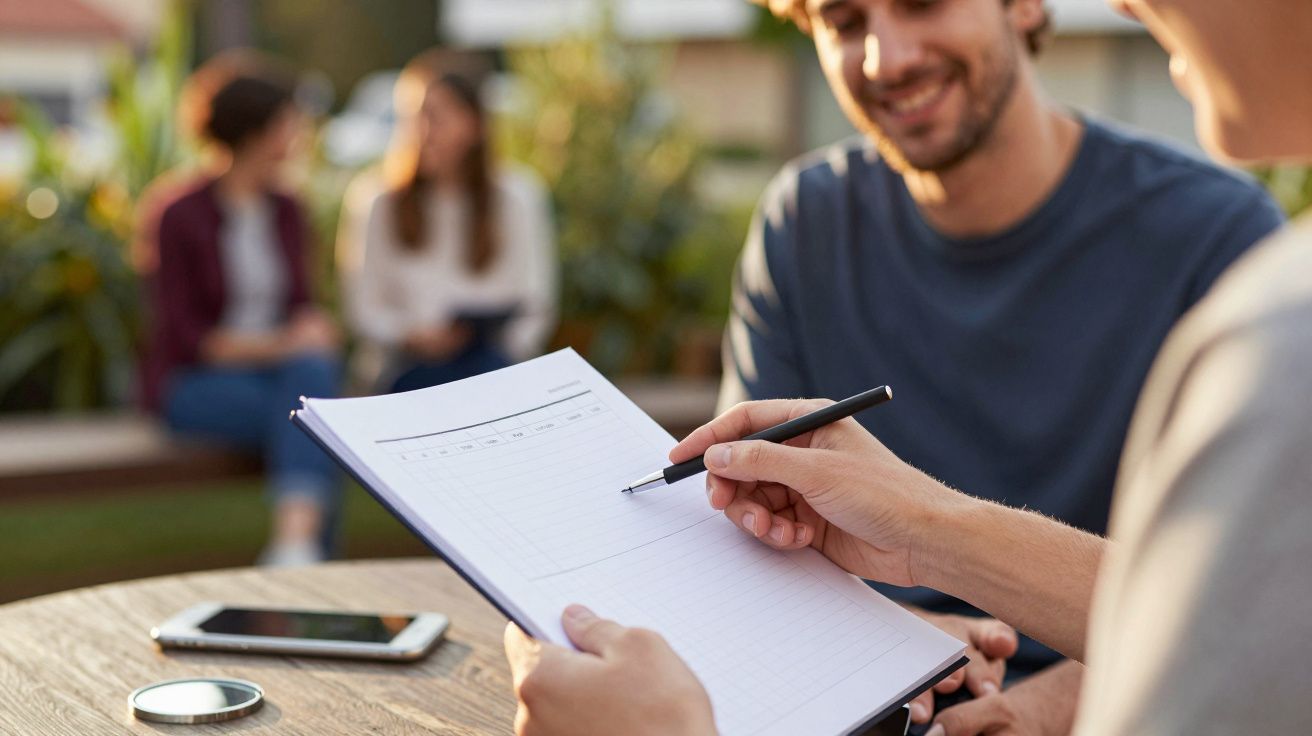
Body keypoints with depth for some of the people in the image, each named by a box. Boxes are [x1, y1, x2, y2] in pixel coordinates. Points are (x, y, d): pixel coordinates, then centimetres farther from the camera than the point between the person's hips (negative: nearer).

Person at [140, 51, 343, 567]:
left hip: (278, 369, 4)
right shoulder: (181, 214, -6)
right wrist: (278, 345, -17)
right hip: (193, 383, -4)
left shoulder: (286, 211, 11)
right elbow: (185, 335, -9)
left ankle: (296, 543, -47)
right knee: (311, 414, -32)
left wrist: (312, 330, -9)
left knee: (313, 371, -32)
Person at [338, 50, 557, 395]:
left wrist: (510, 355, -11)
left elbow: (536, 304, 7)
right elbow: (363, 305, 5)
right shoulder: (374, 199, 6)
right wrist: (410, 336, -14)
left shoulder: (517, 196, 7)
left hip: (495, 357, 1)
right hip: (407, 363, 0)